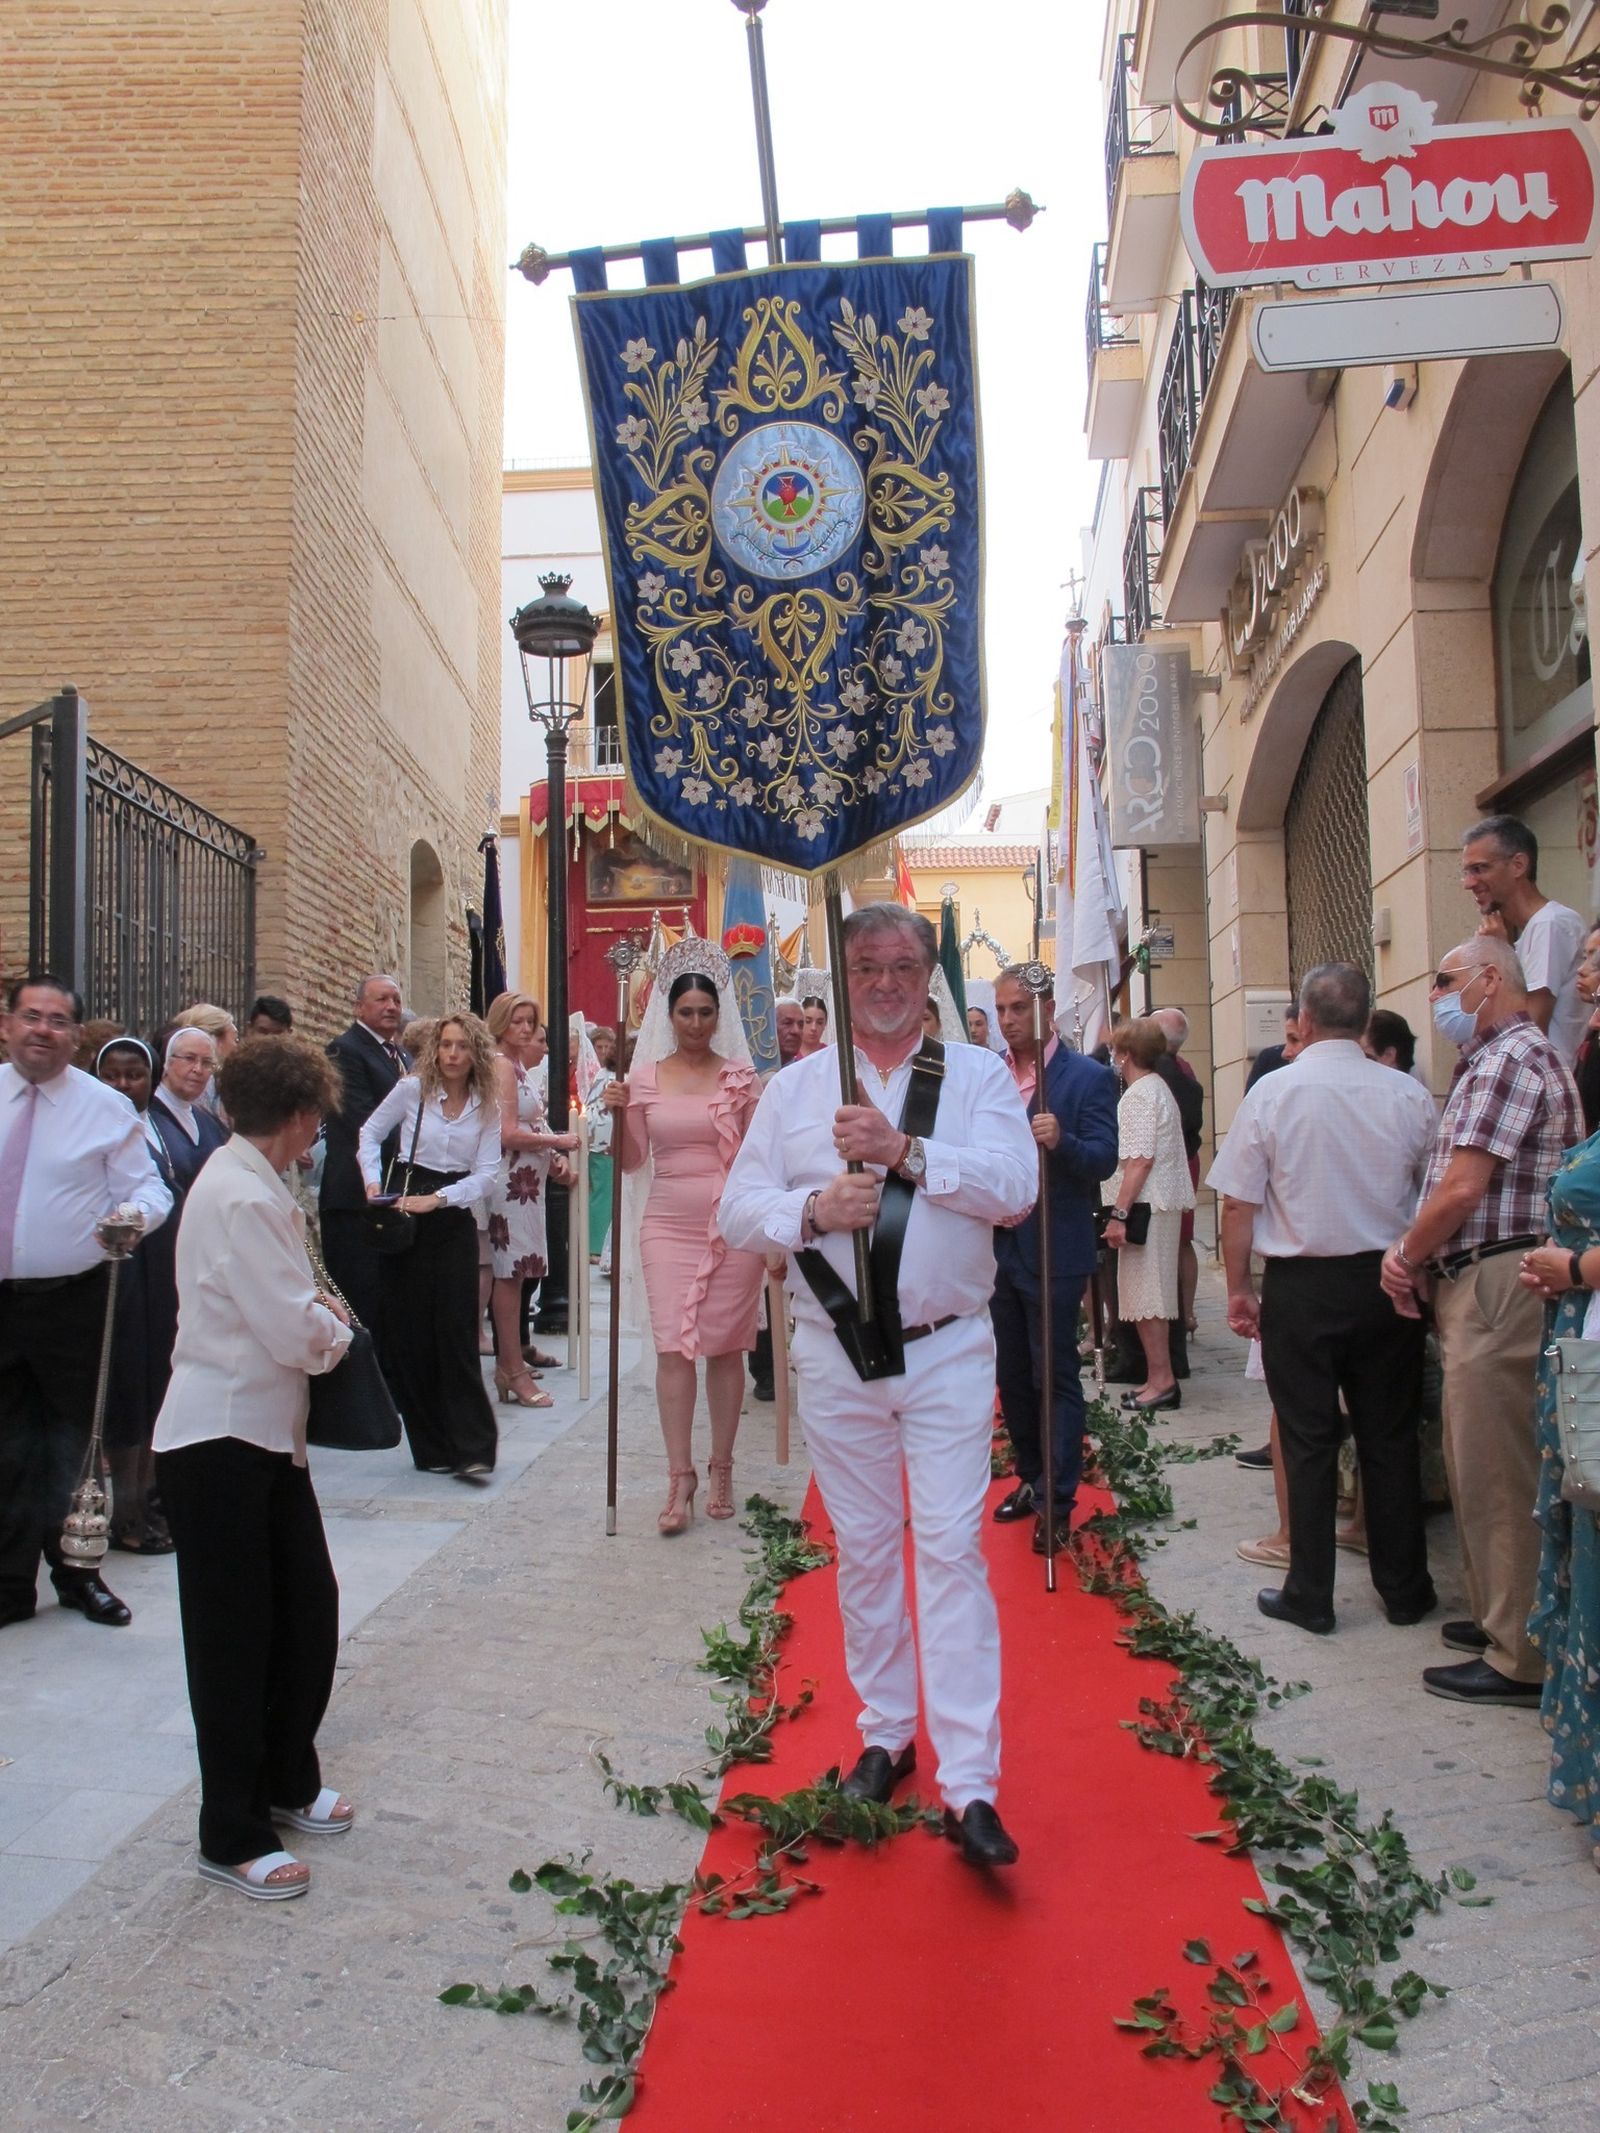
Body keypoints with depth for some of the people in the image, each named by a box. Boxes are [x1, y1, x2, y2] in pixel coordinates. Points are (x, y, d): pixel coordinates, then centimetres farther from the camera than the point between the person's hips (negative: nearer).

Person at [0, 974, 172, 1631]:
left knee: (72, 1444, 10)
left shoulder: (107, 1107, -3)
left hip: (71, 1303, -2)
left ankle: (77, 1573, 27)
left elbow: (149, 1188, -4)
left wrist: (135, 1214, -25)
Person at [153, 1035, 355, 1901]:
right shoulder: (242, 1196, -22)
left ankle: (287, 1782, 35)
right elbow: (297, 1334, -24)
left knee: (306, 1608, 17)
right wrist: (336, 1328, -4)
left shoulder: (249, 1182, 10)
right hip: (219, 1439, -10)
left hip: (264, 1432, 10)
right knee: (234, 1634, 2)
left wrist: (317, 1317, 1)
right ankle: (232, 1837, 17)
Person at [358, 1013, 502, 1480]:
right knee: (409, 1334, 2)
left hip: (454, 1222, 0)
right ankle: (432, 1446, 12)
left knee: (456, 1334, -6)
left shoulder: (488, 1106, 3)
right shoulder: (412, 1089, -1)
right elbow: (370, 1132, 10)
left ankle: (472, 1449, -3)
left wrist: (436, 1199, -14)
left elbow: (485, 1174, -2)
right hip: (402, 1219, 0)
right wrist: (373, 1182, -4)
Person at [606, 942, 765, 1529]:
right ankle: (680, 1475, 1)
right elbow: (632, 1161, 5)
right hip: (669, 1226, 1)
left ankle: (721, 1469, 18)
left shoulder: (742, 1077, 2)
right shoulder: (645, 1076, 6)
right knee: (673, 1346, -5)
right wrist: (620, 1114, -8)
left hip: (732, 1226, -1)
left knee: (726, 1346, 5)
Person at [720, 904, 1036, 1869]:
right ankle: (886, 1736, 30)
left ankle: (970, 1786, -1)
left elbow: (1017, 1186, -12)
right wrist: (813, 1210, -18)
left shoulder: (979, 1074, 2)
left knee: (952, 1549, -6)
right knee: (863, 1551, 13)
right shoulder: (794, 1088, 8)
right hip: (837, 1355, 3)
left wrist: (907, 1152, -22)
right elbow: (740, 1210, 2)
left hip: (949, 1350, -2)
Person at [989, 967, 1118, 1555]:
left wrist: (1061, 1141, -33)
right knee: (1012, 1375, 15)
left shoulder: (1089, 1077, -7)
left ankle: (1058, 1501, 11)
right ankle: (1031, 1479, 30)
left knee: (1055, 1376, 2)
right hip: (996, 1249, 5)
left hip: (1053, 1253, -5)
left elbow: (1104, 1159, -14)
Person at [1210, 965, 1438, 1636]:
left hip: (1301, 1285, -2)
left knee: (1309, 1441, 6)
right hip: (1388, 1280, 2)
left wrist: (1238, 1290, 1)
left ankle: (1309, 1594, 14)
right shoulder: (1408, 1095, -4)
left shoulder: (1273, 1093, -9)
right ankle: (1403, 1587, 24)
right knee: (1390, 1436, 13)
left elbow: (1239, 1204, -8)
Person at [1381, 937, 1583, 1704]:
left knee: (1496, 1474, -5)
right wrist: (1416, 1252, 4)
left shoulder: (1507, 1059, -13)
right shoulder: (1492, 1060, 21)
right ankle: (1502, 1617, 29)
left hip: (1499, 1286, -11)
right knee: (1477, 1464, 17)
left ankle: (1519, 1659, 3)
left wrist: (1407, 1256, -4)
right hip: (1477, 1284, 11)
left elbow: (1462, 1189, -19)